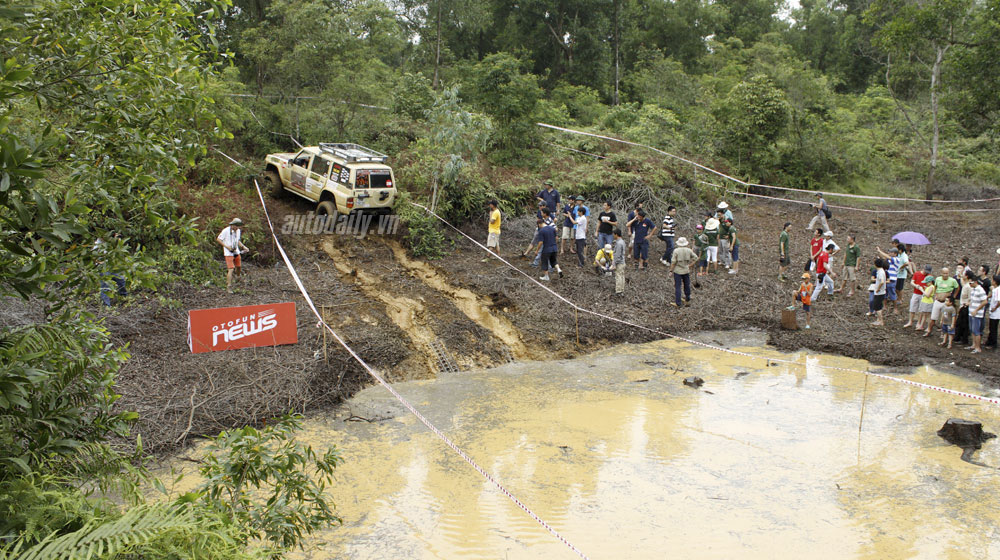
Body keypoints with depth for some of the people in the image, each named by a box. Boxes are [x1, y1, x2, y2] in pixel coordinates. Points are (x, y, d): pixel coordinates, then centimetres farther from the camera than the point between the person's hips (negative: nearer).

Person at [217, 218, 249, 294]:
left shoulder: (238, 231, 6)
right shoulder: (226, 230, -14)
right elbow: (218, 239, -8)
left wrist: (244, 247, 5)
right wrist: (227, 246, -18)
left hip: (236, 252, 6)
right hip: (229, 253, -6)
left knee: (239, 267, 12)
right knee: (231, 269, -13)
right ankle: (229, 287, -8)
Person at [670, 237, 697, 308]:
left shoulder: (676, 251, -15)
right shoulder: (689, 250, -4)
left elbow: (673, 262, -15)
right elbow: (696, 258, 5)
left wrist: (671, 270, -5)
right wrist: (690, 265, 9)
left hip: (677, 271, -4)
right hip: (686, 271, 4)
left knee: (677, 287, 2)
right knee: (687, 285, 20)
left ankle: (678, 303, 4)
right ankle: (688, 299, 35)